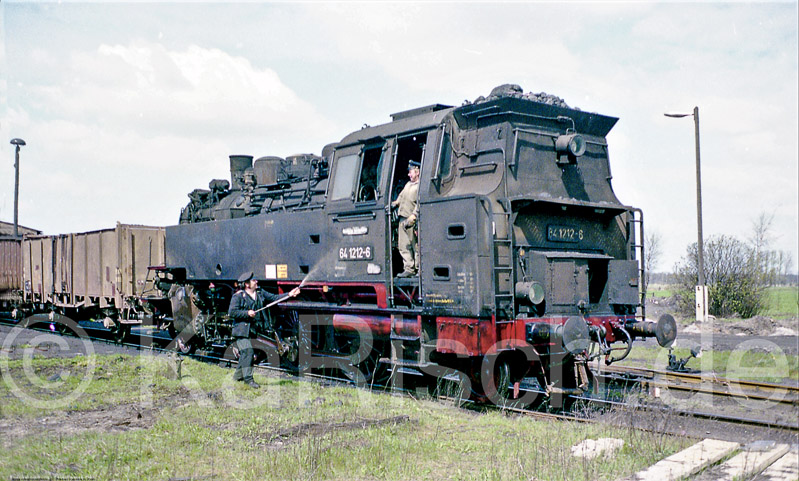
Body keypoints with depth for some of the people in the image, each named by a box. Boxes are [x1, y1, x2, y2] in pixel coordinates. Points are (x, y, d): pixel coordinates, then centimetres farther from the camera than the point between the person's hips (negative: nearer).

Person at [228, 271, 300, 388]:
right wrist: (247, 313, -20)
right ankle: (248, 378, -9)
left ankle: (238, 375, 26)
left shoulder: (260, 293, 11)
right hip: (242, 331, -6)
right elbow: (231, 312, -13)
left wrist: (289, 295, -1)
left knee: (246, 354, 12)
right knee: (247, 352, -13)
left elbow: (274, 298, 9)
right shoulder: (238, 296, -8)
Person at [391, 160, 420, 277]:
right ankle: (409, 269, 9)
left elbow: (419, 203, -16)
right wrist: (395, 203, 14)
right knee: (403, 246, 6)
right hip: (402, 218, 9)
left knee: (416, 246, -5)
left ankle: (419, 269, 0)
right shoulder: (408, 184, 22)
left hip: (412, 220, -9)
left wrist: (413, 215, -24)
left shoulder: (420, 186, -7)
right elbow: (401, 197, 32)